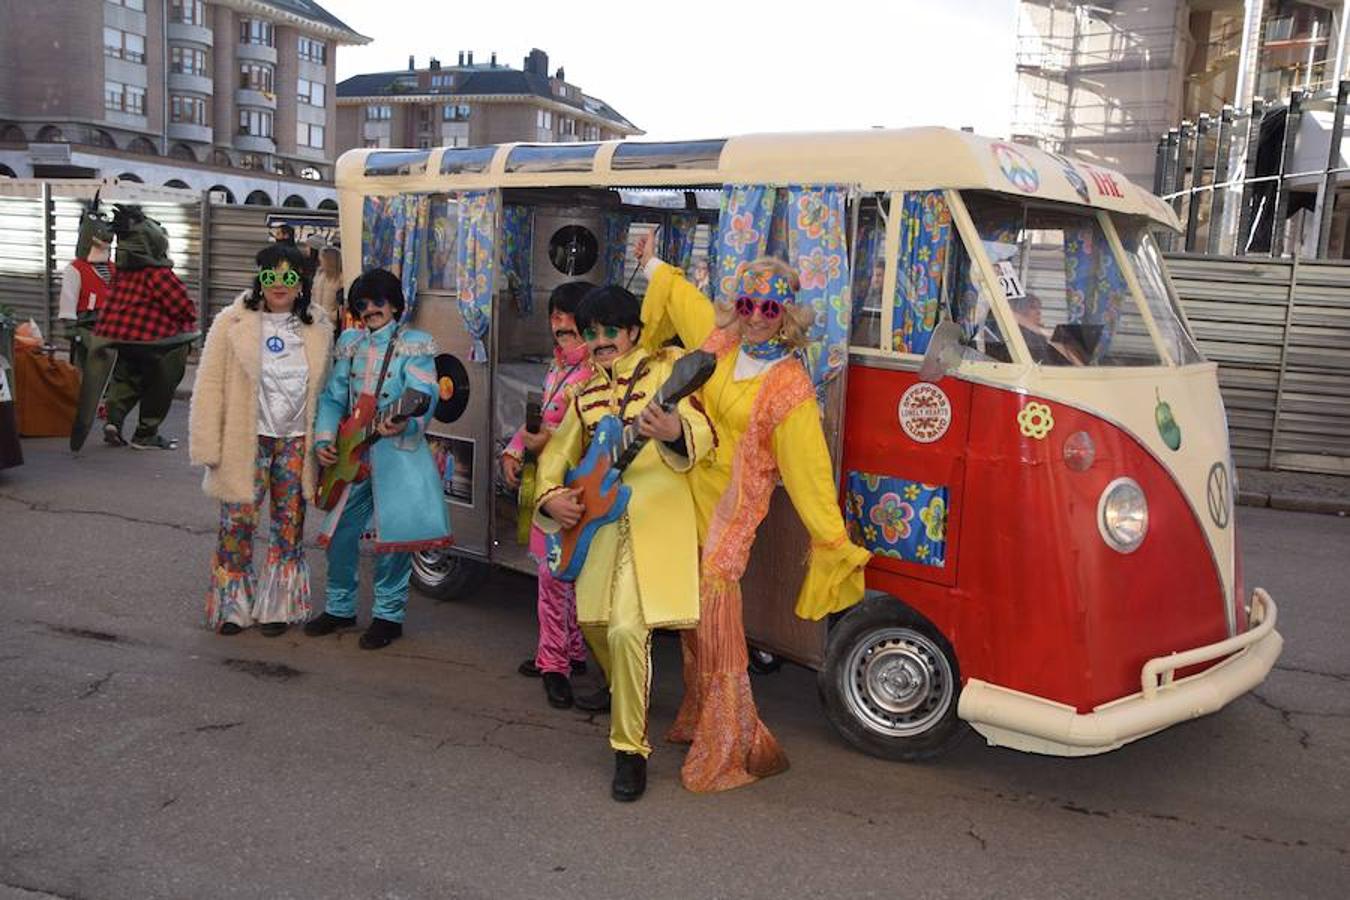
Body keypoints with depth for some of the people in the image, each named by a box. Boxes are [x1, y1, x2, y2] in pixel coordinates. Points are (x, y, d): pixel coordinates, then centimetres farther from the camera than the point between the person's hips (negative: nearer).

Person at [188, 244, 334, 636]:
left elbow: (325, 389, 10)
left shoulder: (318, 327, 5)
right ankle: (233, 607, 17)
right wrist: (209, 448, -9)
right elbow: (209, 387, -5)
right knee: (237, 522, 0)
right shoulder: (232, 324, -5)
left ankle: (277, 607, 23)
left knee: (289, 525, 9)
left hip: (296, 442, 3)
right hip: (246, 442, -3)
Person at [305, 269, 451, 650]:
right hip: (352, 453, 5)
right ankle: (340, 608, 27)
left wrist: (404, 424, -39)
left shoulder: (414, 345, -5)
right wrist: (324, 439, -1)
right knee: (339, 533, 9)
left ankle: (388, 615, 13)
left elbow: (424, 397, -19)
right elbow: (333, 397, 13)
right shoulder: (350, 343, 12)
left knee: (393, 533, -3)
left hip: (398, 453, -5)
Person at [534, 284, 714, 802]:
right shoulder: (586, 391, 15)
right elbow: (559, 451, 19)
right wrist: (550, 497, -2)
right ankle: (628, 698, 47)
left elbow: (700, 432, -18)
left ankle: (630, 748, -4)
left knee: (627, 628, -19)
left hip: (655, 520, -6)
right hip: (599, 521, 7)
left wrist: (676, 432, -42)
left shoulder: (666, 367, -3)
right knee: (594, 623, 16)